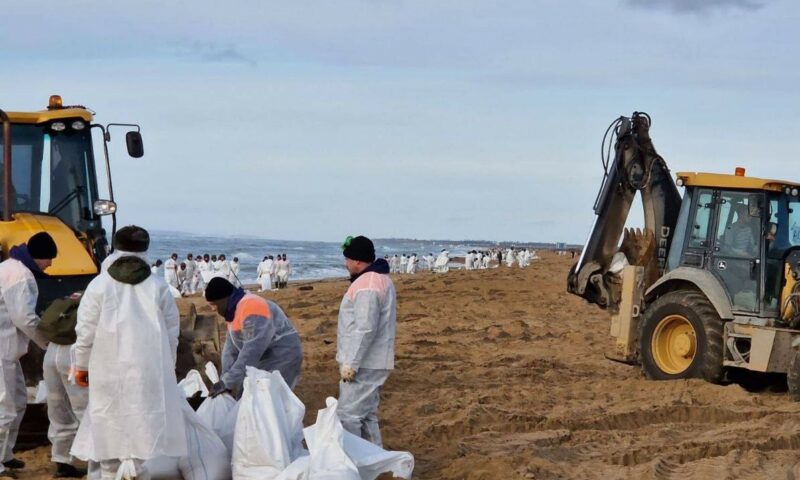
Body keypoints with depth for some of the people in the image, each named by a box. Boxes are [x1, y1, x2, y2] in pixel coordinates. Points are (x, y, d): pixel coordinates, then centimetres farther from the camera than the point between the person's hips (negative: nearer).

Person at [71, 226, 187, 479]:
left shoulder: (99, 285, -3)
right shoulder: (158, 287, 0)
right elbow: (171, 334, 5)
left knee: (110, 428, 9)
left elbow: (86, 332, -1)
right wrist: (167, 368, 18)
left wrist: (81, 366, 12)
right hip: (148, 372, 0)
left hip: (109, 372, 0)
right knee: (139, 426, 1)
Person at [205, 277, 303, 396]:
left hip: (280, 359, -10)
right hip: (265, 359, 10)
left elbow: (252, 351, -31)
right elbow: (231, 348, 3)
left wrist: (228, 382, -31)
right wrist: (225, 378, -9)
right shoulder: (234, 310, 8)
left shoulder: (251, 308, -26)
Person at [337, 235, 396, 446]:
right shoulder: (380, 279, 15)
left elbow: (365, 330, -26)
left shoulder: (367, 286, -20)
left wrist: (350, 363, -23)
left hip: (363, 364, -11)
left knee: (348, 416, -9)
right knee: (366, 415, 17)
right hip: (372, 363, 11)